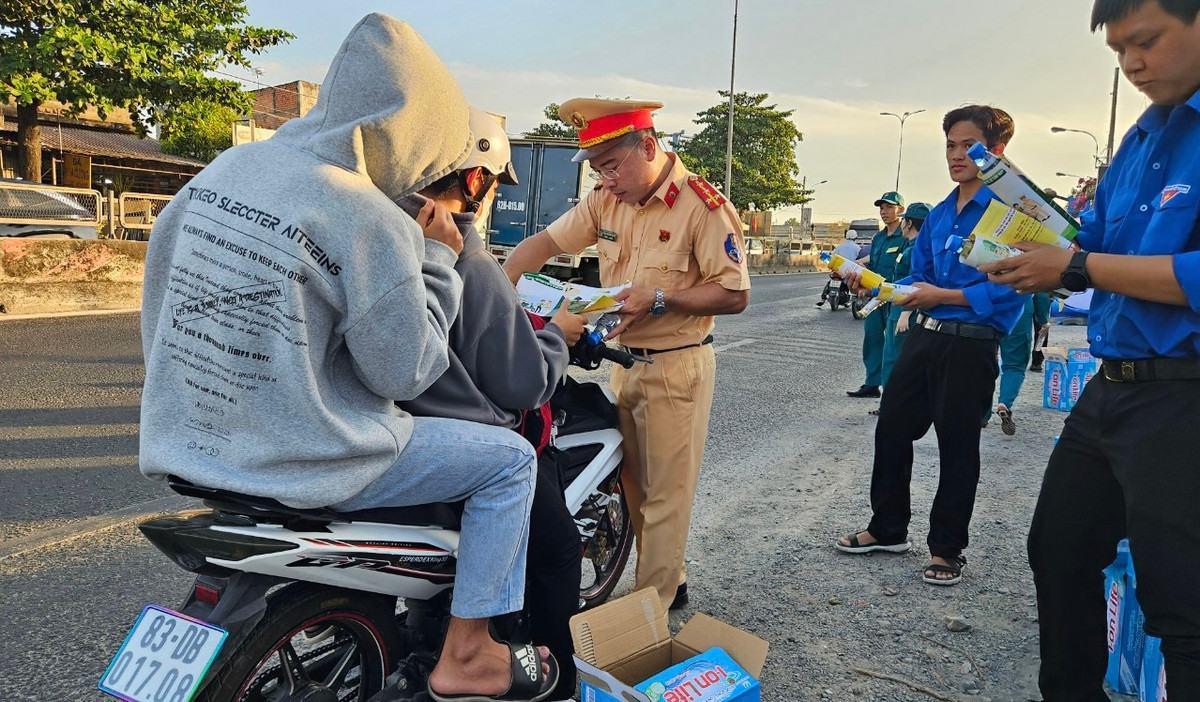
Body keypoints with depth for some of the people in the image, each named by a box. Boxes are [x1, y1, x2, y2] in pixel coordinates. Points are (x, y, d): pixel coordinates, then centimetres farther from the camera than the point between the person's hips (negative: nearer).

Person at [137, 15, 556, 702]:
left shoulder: (225, 167, 3)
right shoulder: (371, 221, -21)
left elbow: (165, 279, 13)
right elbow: (405, 372, -14)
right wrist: (436, 261, -4)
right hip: (297, 460, -8)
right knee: (509, 460, 4)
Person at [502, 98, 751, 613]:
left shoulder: (702, 205, -16)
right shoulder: (606, 200, 5)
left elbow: (735, 295, -17)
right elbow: (546, 242, 4)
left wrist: (658, 298, -24)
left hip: (676, 367, -7)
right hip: (622, 361, 7)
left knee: (665, 492, 2)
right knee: (631, 486, 16)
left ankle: (653, 602, 15)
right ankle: (671, 582, 32)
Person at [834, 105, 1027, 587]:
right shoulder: (939, 213, 13)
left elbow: (1008, 288, -19)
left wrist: (943, 296, -20)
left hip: (970, 345, -7)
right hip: (924, 336, 7)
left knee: (957, 447, 6)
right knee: (892, 429, 12)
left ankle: (947, 548, 22)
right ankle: (887, 528, 29)